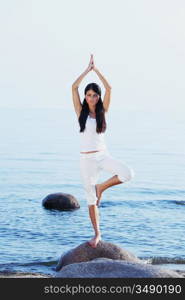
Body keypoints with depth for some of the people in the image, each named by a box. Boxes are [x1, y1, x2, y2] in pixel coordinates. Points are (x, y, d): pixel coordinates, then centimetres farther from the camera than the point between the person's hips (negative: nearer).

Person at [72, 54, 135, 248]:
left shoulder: (102, 111, 3)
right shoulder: (81, 112, 0)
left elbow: (108, 88, -7)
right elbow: (74, 87, -10)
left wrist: (96, 70, -4)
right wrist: (88, 69, -5)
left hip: (103, 155, 1)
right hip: (86, 158, -1)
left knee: (128, 173, -25)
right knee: (91, 199, 2)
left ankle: (101, 187, 0)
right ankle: (97, 234, 14)